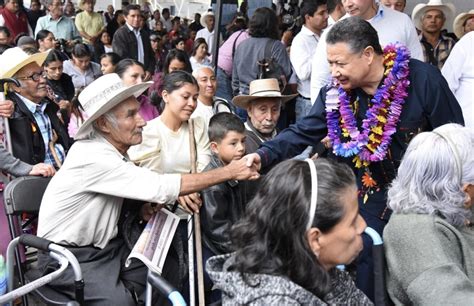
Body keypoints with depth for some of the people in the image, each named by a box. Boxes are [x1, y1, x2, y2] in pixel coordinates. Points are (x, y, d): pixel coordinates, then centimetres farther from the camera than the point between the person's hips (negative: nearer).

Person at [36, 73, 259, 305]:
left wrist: (147, 206, -10)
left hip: (104, 245, 8)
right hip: (67, 256, -8)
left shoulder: (114, 149, 0)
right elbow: (161, 187, -30)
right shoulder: (94, 157, -27)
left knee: (167, 268, 0)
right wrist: (228, 172, -25)